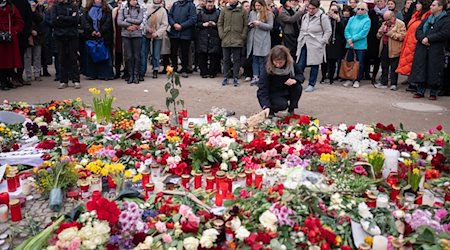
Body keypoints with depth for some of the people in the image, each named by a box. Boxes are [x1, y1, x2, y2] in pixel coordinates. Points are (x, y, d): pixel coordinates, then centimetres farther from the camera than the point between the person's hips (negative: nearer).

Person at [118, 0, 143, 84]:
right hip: (126, 35, 0)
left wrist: (127, 19, -6)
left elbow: (139, 20, -10)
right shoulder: (123, 9, 7)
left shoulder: (140, 10, 6)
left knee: (137, 56, 1)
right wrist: (130, 25, -10)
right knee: (128, 56, 0)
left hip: (137, 35, 0)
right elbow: (119, 22, -3)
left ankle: (136, 76, 9)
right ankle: (130, 76, 9)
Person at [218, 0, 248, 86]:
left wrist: (243, 36, -6)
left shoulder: (243, 11, -1)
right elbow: (219, 23, 9)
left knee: (237, 59, 4)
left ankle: (236, 78, 11)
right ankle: (226, 77, 16)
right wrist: (221, 34, 0)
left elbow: (246, 25, 1)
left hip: (238, 40, -2)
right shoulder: (224, 10, 4)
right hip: (226, 40, 2)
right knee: (226, 59, 8)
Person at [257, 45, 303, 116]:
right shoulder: (267, 69, -28)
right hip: (272, 94, -4)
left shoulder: (291, 65, -16)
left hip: (286, 92, 5)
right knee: (283, 105, -32)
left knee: (298, 87, -24)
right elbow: (262, 89, -32)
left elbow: (300, 75, -3)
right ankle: (270, 111, 1)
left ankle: (291, 110, -4)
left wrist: (295, 80, -29)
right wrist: (266, 106, -46)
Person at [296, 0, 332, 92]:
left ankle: (311, 84, 13)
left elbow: (328, 31, -6)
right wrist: (300, 40, 14)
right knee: (300, 65, 2)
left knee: (314, 66, 3)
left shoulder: (323, 17, -8)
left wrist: (321, 42, -11)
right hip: (304, 45, 5)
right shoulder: (305, 17, 13)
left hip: (315, 46, -5)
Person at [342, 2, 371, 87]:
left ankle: (357, 80, 11)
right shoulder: (352, 19, 10)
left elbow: (363, 33, -12)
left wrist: (352, 39, -14)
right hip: (350, 45, 4)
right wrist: (349, 40, -14)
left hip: (360, 45, -4)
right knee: (349, 62, 7)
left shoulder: (367, 20, -2)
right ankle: (349, 79, 16)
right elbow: (346, 30, 3)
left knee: (359, 63, 2)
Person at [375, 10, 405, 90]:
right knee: (384, 67, 11)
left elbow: (401, 36, -17)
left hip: (394, 50, -7)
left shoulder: (400, 24, -5)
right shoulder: (384, 24, 17)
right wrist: (381, 31, -2)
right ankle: (384, 83, 18)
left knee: (393, 67, -1)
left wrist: (390, 33, -16)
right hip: (384, 48, 7)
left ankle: (393, 84, 5)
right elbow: (378, 35, 20)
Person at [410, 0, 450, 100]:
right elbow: (418, 30, 9)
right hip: (422, 49, 5)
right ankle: (420, 91, 11)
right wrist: (422, 38, -12)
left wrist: (428, 39, -16)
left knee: (434, 71, -3)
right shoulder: (427, 19, 19)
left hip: (436, 50, -5)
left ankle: (433, 93, 8)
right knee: (420, 69, 2)